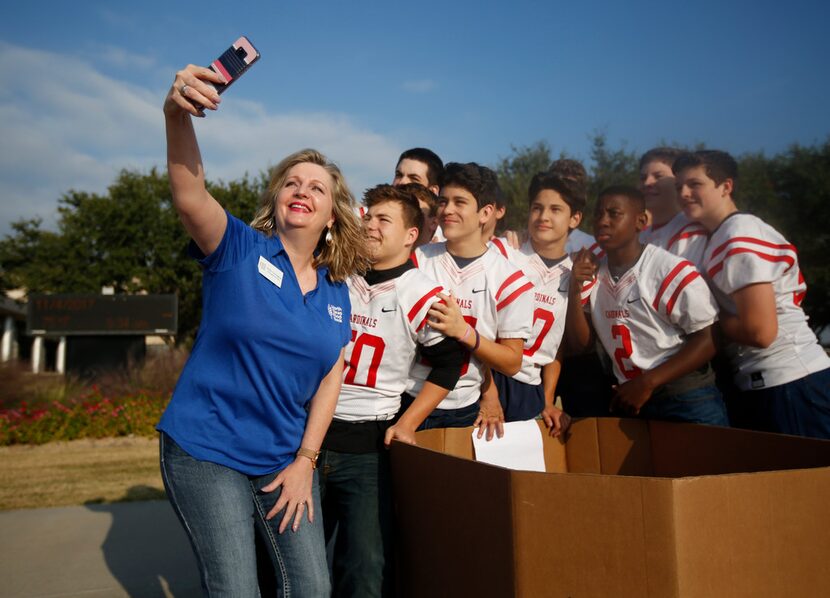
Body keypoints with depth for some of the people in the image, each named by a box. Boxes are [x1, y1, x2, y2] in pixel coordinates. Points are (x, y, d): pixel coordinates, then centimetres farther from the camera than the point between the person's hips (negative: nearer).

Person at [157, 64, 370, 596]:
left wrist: (305, 461, -1)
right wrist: (178, 117, -45)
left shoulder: (336, 292, 4)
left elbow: (330, 379, 5)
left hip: (286, 461, 5)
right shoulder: (239, 251, -9)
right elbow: (190, 196, -29)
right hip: (206, 452, -4)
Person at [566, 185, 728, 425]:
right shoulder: (593, 274, 2)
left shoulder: (672, 271, -15)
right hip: (631, 399, 5)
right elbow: (582, 340, 1)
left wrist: (647, 383, -19)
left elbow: (707, 340, -14)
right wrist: (575, 289, -13)